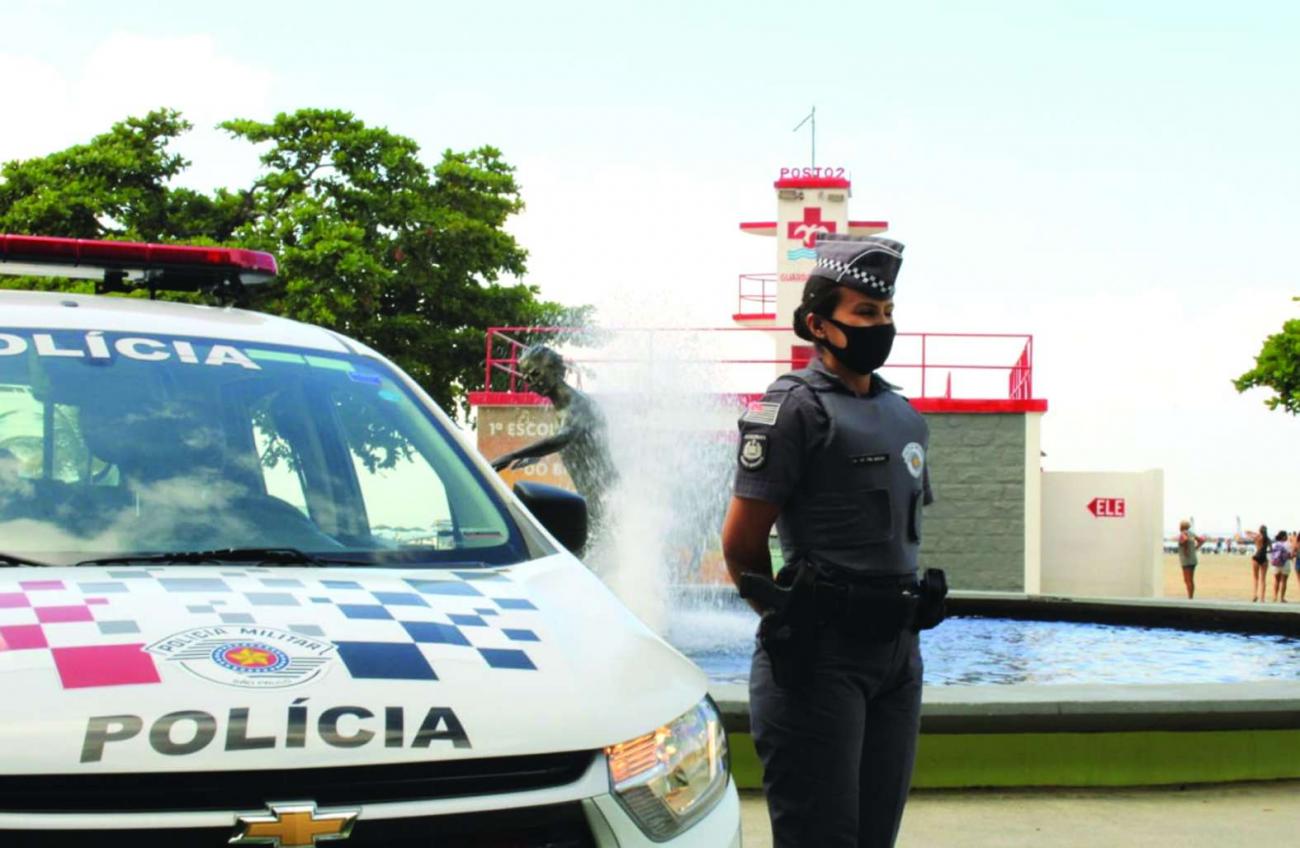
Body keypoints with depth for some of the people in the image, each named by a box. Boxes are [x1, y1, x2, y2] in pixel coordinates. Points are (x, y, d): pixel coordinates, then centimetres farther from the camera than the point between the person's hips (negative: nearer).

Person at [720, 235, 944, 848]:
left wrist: (907, 611, 18)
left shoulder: (905, 419, 17)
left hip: (897, 655, 7)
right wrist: (786, 619, 3)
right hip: (821, 657, -7)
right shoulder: (794, 408, -7)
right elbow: (740, 541, -7)